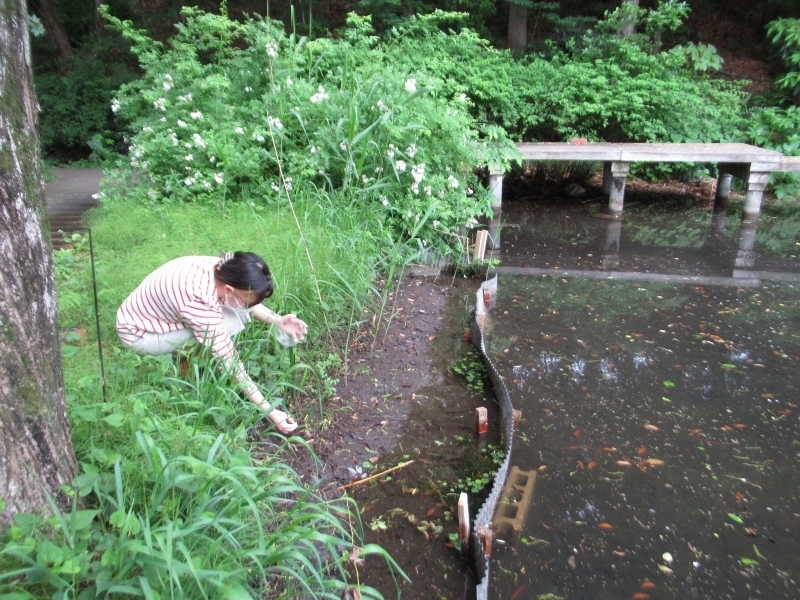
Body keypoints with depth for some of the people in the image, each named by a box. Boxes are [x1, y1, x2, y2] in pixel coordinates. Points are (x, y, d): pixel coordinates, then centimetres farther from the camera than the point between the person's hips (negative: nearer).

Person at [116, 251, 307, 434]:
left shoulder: (223, 270, -19)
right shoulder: (200, 301, -39)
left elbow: (250, 303, 2)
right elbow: (230, 361, -34)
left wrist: (277, 321, -15)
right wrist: (269, 411, -32)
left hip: (161, 313, 7)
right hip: (138, 333, -7)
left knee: (239, 312, -8)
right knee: (228, 324, -26)